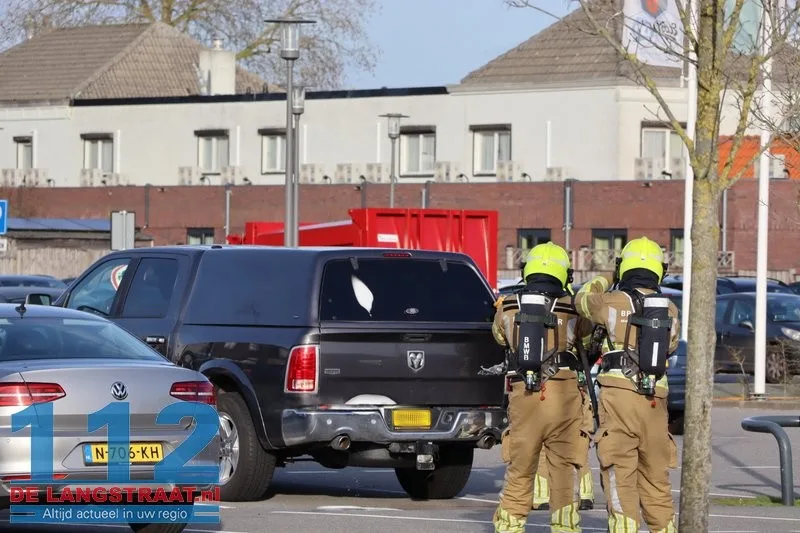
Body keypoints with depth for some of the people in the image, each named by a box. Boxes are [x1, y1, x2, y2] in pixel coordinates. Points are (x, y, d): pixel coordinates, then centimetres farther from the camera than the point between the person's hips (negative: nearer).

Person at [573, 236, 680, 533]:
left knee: (620, 476, -5)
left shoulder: (612, 302, -4)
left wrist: (608, 280, 34)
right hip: (656, 400, 4)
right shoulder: (669, 310, 7)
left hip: (619, 396, -4)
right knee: (656, 475, 15)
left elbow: (582, 300, 18)